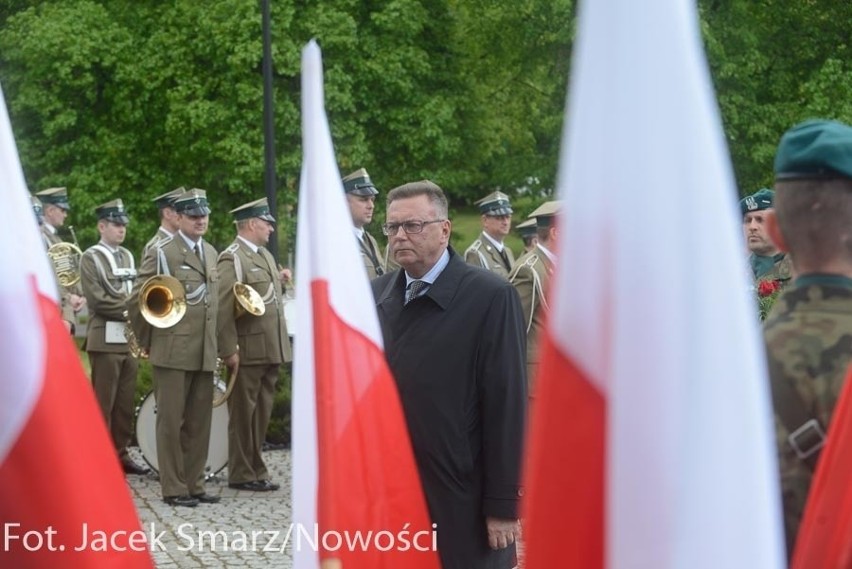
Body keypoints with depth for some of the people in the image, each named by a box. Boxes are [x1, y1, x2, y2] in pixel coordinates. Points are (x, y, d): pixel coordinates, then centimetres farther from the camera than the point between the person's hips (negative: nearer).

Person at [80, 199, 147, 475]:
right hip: (106, 338, -6)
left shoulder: (127, 256, 17)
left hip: (130, 338, 6)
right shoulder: (91, 258, -4)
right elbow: (98, 300, -12)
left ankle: (120, 454, 14)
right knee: (103, 403, -4)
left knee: (125, 403, 8)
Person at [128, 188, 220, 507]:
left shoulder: (211, 253, 15)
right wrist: (147, 341, 0)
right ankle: (173, 489, 3)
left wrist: (216, 344, 16)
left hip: (205, 353, 6)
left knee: (199, 422, 9)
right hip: (173, 352, -6)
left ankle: (194, 484, 16)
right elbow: (136, 300, -5)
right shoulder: (161, 252, -5)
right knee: (171, 421, -1)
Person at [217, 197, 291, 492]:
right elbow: (223, 309, -17)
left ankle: (256, 470, 20)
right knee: (243, 415, 0)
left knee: (261, 414, 13)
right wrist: (229, 351, -20)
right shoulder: (231, 259, -11)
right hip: (247, 353, -8)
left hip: (270, 352, 8)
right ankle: (241, 475, 6)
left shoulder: (265, 256, 18)